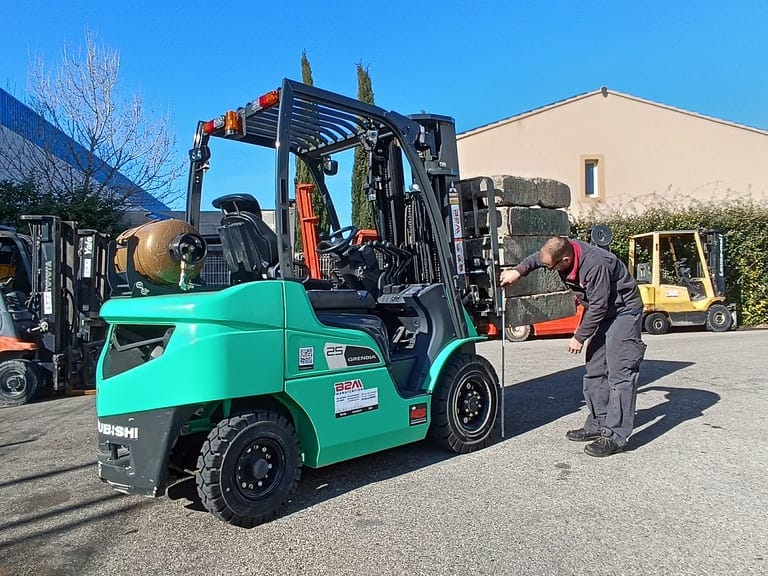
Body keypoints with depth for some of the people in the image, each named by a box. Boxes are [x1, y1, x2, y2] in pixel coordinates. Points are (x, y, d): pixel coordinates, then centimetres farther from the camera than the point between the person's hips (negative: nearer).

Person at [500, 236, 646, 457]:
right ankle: (598, 424, 20)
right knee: (594, 370, 11)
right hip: (601, 312, 9)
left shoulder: (595, 265, -34)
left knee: (619, 372, -12)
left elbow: (598, 306, -27)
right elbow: (537, 257, 11)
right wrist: (518, 271, -4)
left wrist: (579, 337, -16)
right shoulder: (564, 251, -11)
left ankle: (616, 436, -10)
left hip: (623, 312, -9)